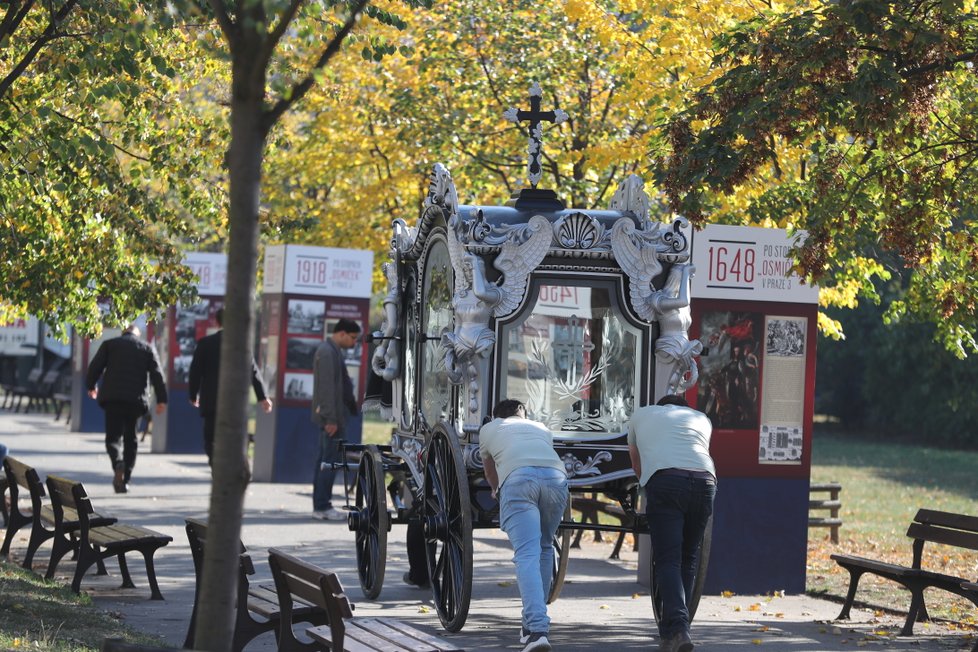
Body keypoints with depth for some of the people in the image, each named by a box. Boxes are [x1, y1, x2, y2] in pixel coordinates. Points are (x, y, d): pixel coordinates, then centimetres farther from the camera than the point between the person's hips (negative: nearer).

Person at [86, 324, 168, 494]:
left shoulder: (109, 344, 9)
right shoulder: (147, 348, 11)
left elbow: (95, 366, 6)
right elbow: (156, 374, 4)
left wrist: (91, 386, 23)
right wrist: (161, 400, 3)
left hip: (112, 397, -1)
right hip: (136, 398, 1)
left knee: (113, 436, 0)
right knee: (130, 438, 11)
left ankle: (118, 463, -31)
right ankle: (125, 480, 9)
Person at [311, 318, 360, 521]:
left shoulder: (333, 351, 19)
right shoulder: (327, 352, -14)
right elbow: (327, 388, -20)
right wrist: (330, 418, -22)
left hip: (331, 417, 11)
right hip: (331, 417, -11)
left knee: (325, 460, 11)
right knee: (329, 461, -9)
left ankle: (320, 505, 15)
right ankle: (322, 506, -8)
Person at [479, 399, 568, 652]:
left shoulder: (488, 429, 33)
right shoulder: (541, 429, 38)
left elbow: (490, 473, 49)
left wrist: (497, 490, 71)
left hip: (517, 478, -3)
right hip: (556, 477, 3)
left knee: (527, 555, -12)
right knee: (544, 548, 22)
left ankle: (537, 630, -29)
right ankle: (534, 623, 20)